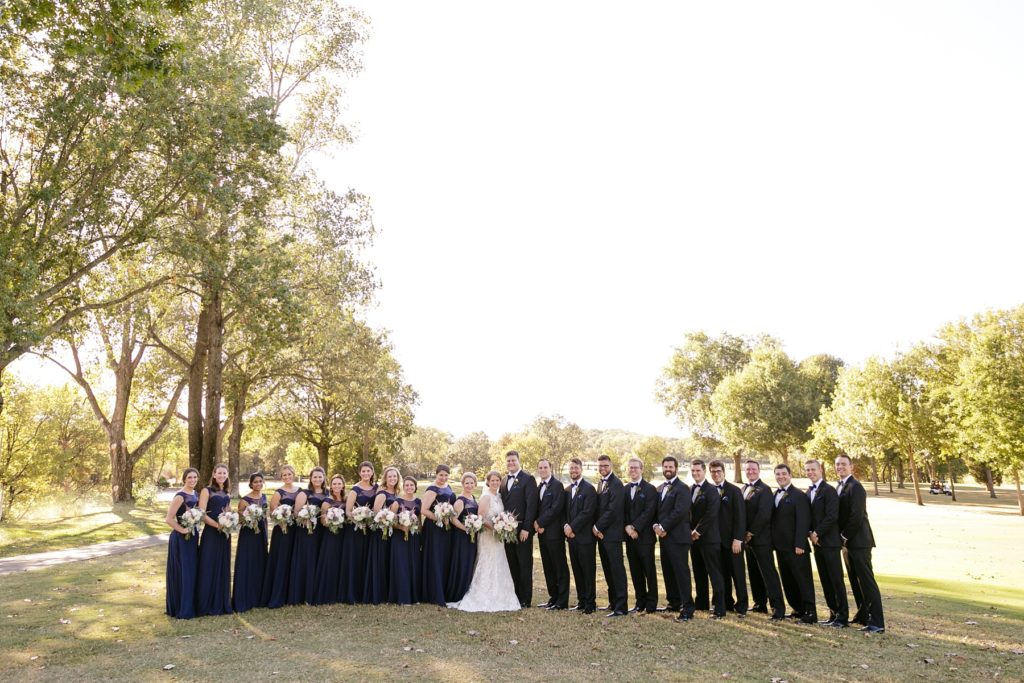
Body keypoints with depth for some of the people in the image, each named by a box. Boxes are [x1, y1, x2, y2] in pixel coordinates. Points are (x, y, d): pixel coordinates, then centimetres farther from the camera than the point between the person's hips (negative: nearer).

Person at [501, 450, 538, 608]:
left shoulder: (528, 480, -7)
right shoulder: (504, 481, 14)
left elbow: (531, 505, -12)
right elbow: (502, 504, 15)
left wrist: (526, 528, -16)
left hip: (522, 530, -6)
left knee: (525, 565, 2)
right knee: (512, 565, 10)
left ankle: (525, 599, 10)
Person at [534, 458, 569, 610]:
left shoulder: (557, 485, -9)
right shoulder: (539, 487, 16)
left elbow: (556, 508, -17)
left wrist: (540, 523, -13)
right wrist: (536, 523, -1)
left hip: (554, 532, -8)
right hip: (542, 533, 8)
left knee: (560, 567, -1)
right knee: (548, 568, 12)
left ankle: (562, 601, 3)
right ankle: (553, 597, 21)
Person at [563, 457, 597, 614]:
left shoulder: (589, 489, -8)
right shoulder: (567, 490, 14)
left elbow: (587, 512, -16)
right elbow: (564, 511, 14)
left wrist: (572, 527, -14)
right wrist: (565, 526, -5)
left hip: (585, 536, -6)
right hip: (571, 536, 6)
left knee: (588, 570, 0)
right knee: (577, 570, 11)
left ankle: (590, 603, 7)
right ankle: (581, 600, 20)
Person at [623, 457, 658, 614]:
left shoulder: (649, 489, -4)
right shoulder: (624, 489, 11)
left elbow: (649, 512, -12)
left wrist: (636, 528, -17)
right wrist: (627, 526, -9)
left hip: (645, 535, -4)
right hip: (630, 536, 5)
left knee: (649, 570, 2)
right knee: (635, 571, 9)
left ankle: (651, 604, 11)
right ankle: (640, 602, 18)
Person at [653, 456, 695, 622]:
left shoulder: (682, 488, -9)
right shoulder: (660, 488, 16)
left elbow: (680, 511, -18)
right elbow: (657, 510, 17)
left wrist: (663, 527, -15)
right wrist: (656, 525, -2)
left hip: (678, 537, -8)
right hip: (664, 536, 8)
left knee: (681, 571, -6)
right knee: (668, 571, 13)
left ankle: (687, 608, -2)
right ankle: (674, 602, 24)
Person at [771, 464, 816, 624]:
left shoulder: (799, 495, -10)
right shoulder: (775, 495, 12)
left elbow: (803, 522, -15)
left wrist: (800, 544, -19)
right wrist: (774, 542, 8)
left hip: (796, 547, -7)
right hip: (780, 546, 7)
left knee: (803, 580, -1)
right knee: (787, 581, 13)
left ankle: (810, 613, 5)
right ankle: (798, 609, 23)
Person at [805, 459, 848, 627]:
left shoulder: (829, 490, -11)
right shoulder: (809, 492, 14)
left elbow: (832, 516, -18)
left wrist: (817, 533, -14)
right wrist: (811, 534, 1)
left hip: (829, 542, -8)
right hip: (817, 542, 8)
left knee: (836, 580, -2)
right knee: (825, 581, 11)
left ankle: (843, 617, 4)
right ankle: (833, 614, 18)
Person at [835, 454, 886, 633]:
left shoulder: (855, 487, -14)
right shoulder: (839, 486, 14)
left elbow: (857, 516, -20)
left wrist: (844, 536, -12)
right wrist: (842, 537, 8)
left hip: (858, 541, -9)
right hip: (847, 542, 9)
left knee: (867, 582, -7)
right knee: (856, 582, 16)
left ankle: (877, 623, -4)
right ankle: (863, 616, 26)